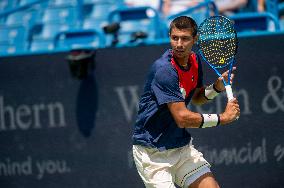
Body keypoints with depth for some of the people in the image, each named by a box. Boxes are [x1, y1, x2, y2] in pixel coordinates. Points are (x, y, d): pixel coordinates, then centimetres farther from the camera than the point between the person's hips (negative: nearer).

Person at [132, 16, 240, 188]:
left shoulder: (195, 61, 2)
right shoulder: (164, 69, -24)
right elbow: (182, 118, -26)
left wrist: (217, 87, 0)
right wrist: (223, 118, -17)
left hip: (182, 146, 7)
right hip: (152, 152, -7)